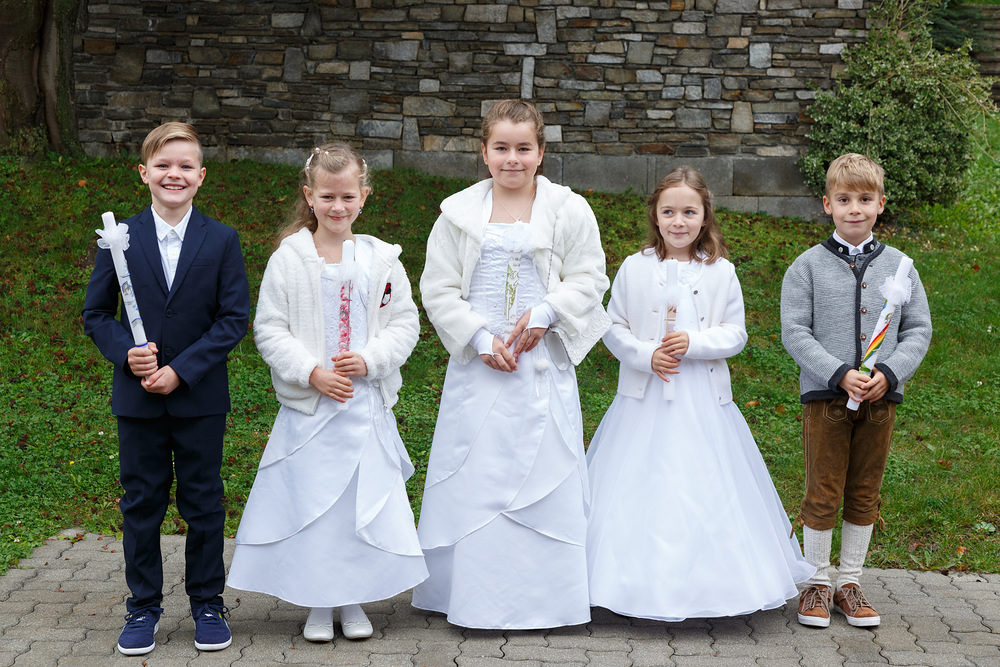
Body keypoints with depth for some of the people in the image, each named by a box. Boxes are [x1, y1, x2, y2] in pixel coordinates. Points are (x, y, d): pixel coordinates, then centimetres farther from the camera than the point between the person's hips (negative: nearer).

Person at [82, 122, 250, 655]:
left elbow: (234, 317, -6)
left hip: (200, 396, -1)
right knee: (141, 503, 9)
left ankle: (208, 602, 22)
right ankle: (143, 606, 21)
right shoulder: (120, 239, 0)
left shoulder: (222, 240, -2)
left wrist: (182, 369, -15)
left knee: (203, 502, 8)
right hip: (137, 397, 1)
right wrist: (126, 352, -16)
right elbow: (96, 314, 4)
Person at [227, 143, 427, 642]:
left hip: (367, 403, 2)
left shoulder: (380, 259, 3)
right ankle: (318, 604, 16)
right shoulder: (289, 258, -3)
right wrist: (311, 372, -15)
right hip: (309, 404, -2)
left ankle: (353, 600, 20)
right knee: (309, 499, 2)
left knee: (366, 498, 5)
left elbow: (404, 322, 5)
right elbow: (269, 328, -4)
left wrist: (370, 360, -12)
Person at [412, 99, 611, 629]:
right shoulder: (459, 213, 4)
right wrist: (481, 339, -10)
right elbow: (439, 290, 2)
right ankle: (470, 595, 13)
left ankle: (544, 597, 12)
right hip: (477, 367, 1)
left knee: (544, 477, 1)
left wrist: (544, 315, -14)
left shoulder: (569, 211, 3)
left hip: (544, 365, -1)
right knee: (473, 479, 3)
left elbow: (588, 279, 2)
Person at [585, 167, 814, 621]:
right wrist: (645, 355, -12)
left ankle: (697, 588, 13)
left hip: (703, 401, 0)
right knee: (643, 493, 1)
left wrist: (695, 342, -14)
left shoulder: (720, 272, 1)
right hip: (646, 400, 0)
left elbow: (735, 334, 3)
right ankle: (647, 588, 12)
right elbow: (613, 327, 4)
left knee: (703, 489, 1)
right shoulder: (635, 268, 1)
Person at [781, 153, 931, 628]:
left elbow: (918, 329, 5)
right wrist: (839, 374, -18)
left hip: (880, 398, 3)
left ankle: (850, 583, 23)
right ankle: (818, 584, 17)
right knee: (822, 494, 3)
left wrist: (888, 373, -11)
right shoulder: (809, 265, -1)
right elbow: (795, 331, -7)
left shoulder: (898, 265, 6)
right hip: (825, 396, -2)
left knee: (865, 495, 10)